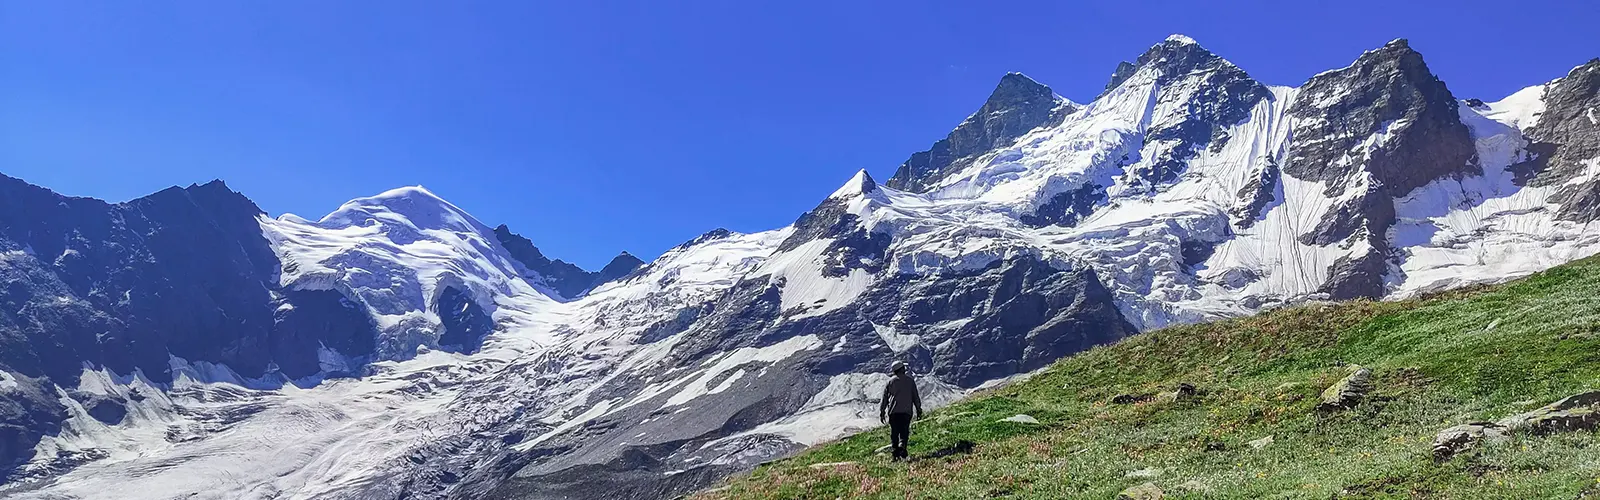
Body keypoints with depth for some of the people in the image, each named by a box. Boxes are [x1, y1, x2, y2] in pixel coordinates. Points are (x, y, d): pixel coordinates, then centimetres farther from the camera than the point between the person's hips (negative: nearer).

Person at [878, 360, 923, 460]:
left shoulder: (890, 381, 5)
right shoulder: (910, 380, 4)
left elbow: (884, 398, 5)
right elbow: (915, 396, 7)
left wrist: (882, 412, 11)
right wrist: (919, 410, 15)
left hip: (893, 412, 1)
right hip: (906, 411, -1)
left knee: (894, 433, 7)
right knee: (904, 432, 1)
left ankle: (896, 454, 5)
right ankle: (902, 448, -23)